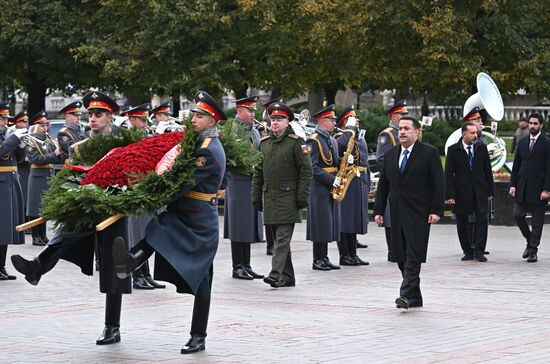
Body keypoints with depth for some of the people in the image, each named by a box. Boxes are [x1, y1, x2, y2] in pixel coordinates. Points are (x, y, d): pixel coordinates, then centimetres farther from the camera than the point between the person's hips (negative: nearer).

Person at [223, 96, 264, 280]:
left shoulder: (254, 131, 16)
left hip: (254, 184, 7)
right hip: (238, 183, -7)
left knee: (249, 227, 10)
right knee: (239, 229, -3)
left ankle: (246, 266, 15)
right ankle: (238, 267, 2)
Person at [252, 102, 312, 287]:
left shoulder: (296, 142, -4)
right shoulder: (264, 143, 12)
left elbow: (306, 170, -7)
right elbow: (258, 172, 17)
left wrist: (302, 196, -12)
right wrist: (256, 197, 13)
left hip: (288, 197, -6)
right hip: (270, 197, 6)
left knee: (283, 237, -12)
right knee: (279, 238, 10)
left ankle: (276, 274, -18)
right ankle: (287, 277, 17)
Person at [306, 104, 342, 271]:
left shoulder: (332, 140, 16)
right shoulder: (314, 140, -11)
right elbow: (313, 167, -17)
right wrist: (331, 180, -20)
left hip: (331, 188, 8)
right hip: (319, 188, -8)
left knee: (329, 224, 9)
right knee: (320, 224, -6)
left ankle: (324, 258, 14)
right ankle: (318, 260, -1)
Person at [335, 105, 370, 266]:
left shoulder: (361, 139, 20)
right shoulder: (340, 137, -6)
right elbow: (342, 144, -31)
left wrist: (367, 185, 19)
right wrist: (350, 128, -20)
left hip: (360, 185, 8)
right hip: (346, 184, -8)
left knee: (355, 220, 11)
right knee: (345, 220, -4)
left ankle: (353, 254, 16)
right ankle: (344, 256, -1)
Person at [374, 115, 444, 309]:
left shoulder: (429, 153, -1)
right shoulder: (391, 154, 15)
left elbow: (438, 183, -5)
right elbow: (383, 184, 17)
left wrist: (436, 210, -12)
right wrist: (379, 210, 11)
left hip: (418, 213, -6)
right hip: (397, 213, 6)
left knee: (413, 256, -12)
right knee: (401, 256, 5)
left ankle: (406, 295, -17)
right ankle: (415, 298, 13)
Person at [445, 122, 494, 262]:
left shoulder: (481, 148, 5)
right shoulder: (453, 150, -3)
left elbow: (487, 170, 9)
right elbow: (448, 174, -5)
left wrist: (490, 191, 6)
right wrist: (449, 195, -11)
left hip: (479, 191, 1)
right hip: (461, 191, -1)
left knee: (482, 220, -8)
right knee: (462, 223, 4)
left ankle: (479, 251, -5)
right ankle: (468, 251, 15)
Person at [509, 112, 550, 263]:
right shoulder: (522, 143, 12)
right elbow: (516, 166, 14)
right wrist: (513, 185, 5)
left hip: (538, 189, -5)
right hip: (522, 188, 5)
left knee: (537, 221, 1)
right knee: (518, 215, -1)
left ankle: (533, 251, 8)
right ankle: (530, 241, 21)